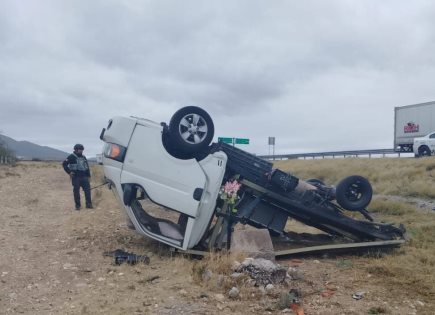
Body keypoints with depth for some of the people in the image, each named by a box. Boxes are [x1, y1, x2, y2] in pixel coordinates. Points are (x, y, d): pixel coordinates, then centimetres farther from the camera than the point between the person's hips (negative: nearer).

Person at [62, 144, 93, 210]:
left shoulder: (83, 157, 15)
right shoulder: (71, 157, -3)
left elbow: (87, 166, 21)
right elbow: (64, 164, -6)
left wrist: (88, 175, 15)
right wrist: (69, 172, -12)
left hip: (84, 177, 5)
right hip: (76, 177, -5)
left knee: (87, 189, -2)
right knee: (76, 191, 0)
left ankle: (88, 204, 4)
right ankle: (78, 205, 8)